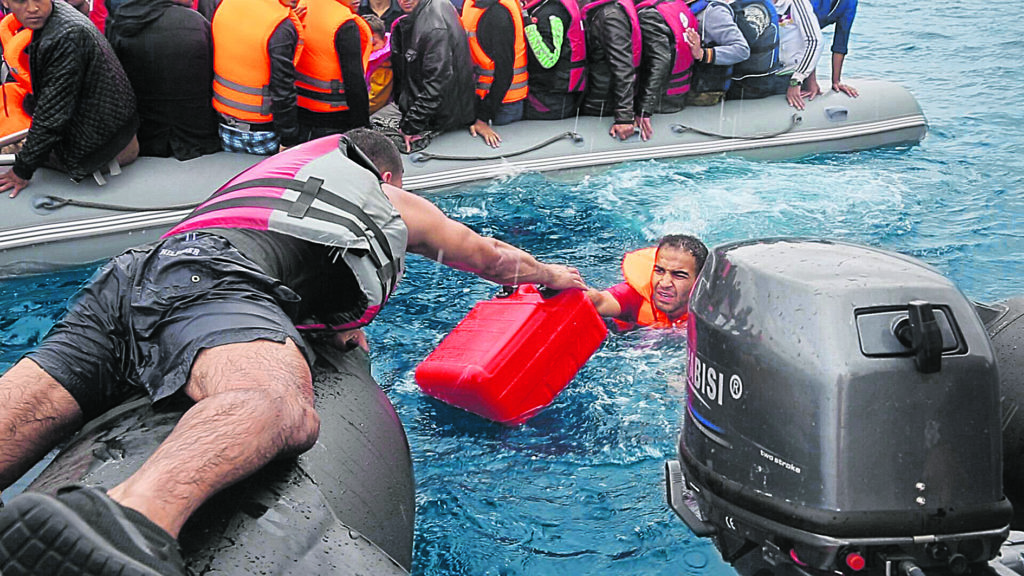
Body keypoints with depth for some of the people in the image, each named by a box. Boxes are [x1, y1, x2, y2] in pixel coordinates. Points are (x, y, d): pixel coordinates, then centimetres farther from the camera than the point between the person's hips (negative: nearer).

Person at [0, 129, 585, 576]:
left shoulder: (283, 166, 45)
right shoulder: (391, 198, 31)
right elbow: (489, 254, 45)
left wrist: (336, 326, 59)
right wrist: (555, 275, 63)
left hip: (134, 270, 8)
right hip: (210, 276, -7)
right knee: (283, 405, -35)